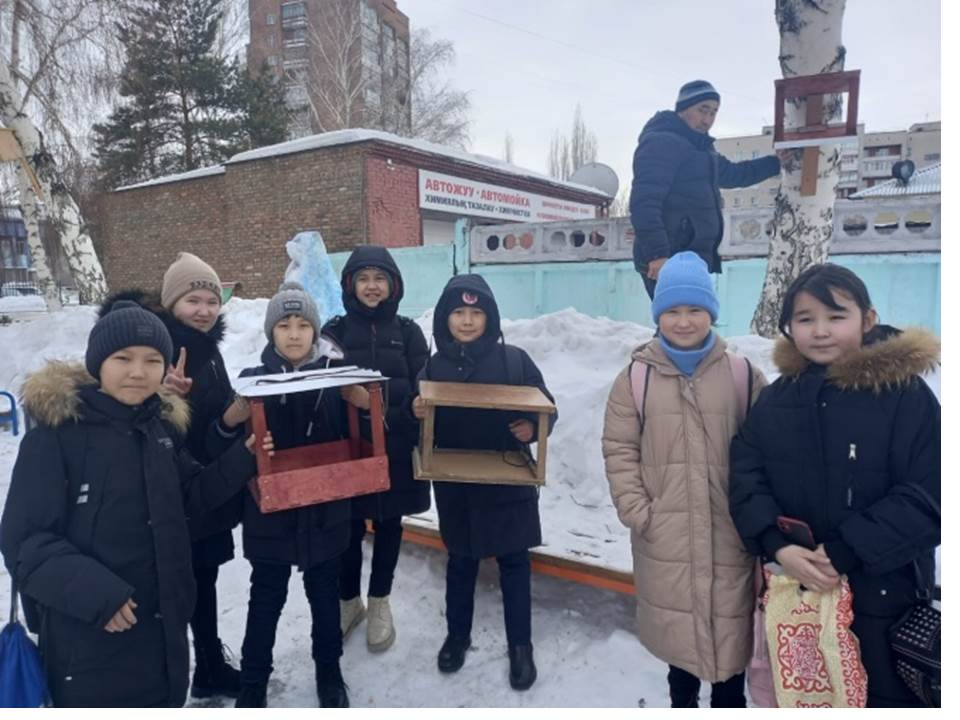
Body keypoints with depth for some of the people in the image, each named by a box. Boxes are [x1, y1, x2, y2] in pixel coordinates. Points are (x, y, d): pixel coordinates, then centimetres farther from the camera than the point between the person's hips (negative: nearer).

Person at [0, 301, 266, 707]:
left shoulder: (162, 427, 2)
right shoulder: (55, 434, -16)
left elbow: (191, 496, 12)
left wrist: (244, 458, -2)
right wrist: (92, 591, -26)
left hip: (162, 621, 6)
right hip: (87, 636, -5)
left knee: (163, 700, 23)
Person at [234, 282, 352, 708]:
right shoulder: (253, 380, -5)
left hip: (325, 511, 1)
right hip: (270, 513, -1)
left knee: (325, 596, 18)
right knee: (266, 600, 15)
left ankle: (329, 673, 39)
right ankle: (253, 683, 36)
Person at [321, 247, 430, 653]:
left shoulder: (408, 331, 3)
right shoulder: (335, 330, 3)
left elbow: (422, 389, -6)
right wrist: (349, 398, -21)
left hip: (396, 449, 1)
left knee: (388, 525, 12)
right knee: (349, 528, 5)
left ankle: (379, 603, 32)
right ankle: (348, 601, 30)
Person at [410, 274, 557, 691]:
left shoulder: (514, 360, -8)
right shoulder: (434, 367, -1)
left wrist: (533, 427, -23)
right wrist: (417, 415, -17)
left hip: (509, 483, -1)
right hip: (455, 485, 2)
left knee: (514, 562, 12)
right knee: (460, 562, 18)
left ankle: (520, 645, 30)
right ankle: (457, 635, 40)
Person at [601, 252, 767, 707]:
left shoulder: (744, 375, -2)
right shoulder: (635, 377, -3)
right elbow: (619, 450, -2)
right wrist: (636, 510, -9)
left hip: (728, 533, 0)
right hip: (664, 536, 0)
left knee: (730, 620, 13)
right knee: (677, 619, 17)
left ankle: (729, 698, 39)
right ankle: (682, 695, 43)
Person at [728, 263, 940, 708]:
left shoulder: (906, 395, -13)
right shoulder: (777, 397, 0)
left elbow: (927, 499, -16)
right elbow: (746, 475, -4)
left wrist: (846, 552, -21)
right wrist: (776, 545, -18)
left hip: (884, 593, -3)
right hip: (795, 587, 4)